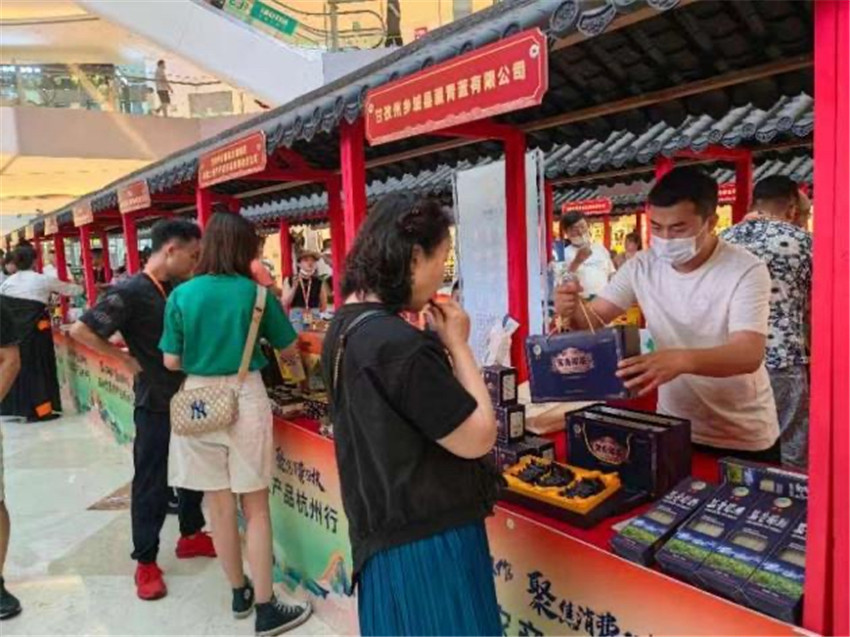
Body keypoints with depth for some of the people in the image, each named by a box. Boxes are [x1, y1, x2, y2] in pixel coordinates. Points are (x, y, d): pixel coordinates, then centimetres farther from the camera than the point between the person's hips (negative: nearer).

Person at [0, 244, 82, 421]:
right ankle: (40, 409, 7)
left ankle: (15, 407, 20)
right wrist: (85, 287, 28)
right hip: (35, 331, -4)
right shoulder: (43, 280, -2)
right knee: (37, 367, 3)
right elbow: (68, 289, 12)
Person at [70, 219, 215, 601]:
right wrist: (129, 361, -15)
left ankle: (191, 536, 37)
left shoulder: (178, 290, 5)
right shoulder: (130, 292, -17)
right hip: (156, 404, -7)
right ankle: (145, 562, 20)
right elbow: (81, 331, -18)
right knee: (151, 483, 5)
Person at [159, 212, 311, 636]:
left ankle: (239, 593, 31)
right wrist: (276, 304, 21)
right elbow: (286, 346, 4)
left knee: (220, 506, 14)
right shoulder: (255, 292, -7)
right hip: (245, 397, -2)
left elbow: (171, 362, 0)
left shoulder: (181, 295, -3)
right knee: (255, 507, 7)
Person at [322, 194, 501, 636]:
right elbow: (479, 438, -20)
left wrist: (437, 344, 3)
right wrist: (457, 344, -12)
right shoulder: (400, 343, -26)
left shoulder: (345, 326, 4)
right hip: (425, 540, -9)